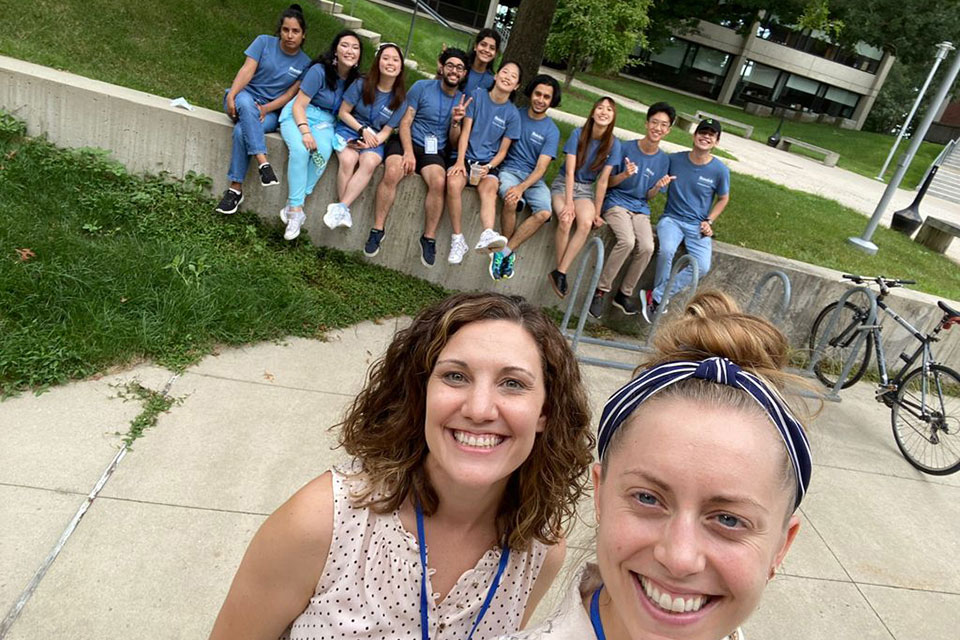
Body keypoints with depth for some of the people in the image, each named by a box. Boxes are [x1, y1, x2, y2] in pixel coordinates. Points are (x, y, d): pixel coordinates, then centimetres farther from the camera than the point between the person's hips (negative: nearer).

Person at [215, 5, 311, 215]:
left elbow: (291, 94, -3)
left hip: (271, 110, 0)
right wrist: (231, 96, -23)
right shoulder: (264, 42, 1)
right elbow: (247, 70, -9)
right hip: (246, 96, 0)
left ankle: (236, 188, -25)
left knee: (242, 131, -32)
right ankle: (263, 163, -45)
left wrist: (265, 109, -18)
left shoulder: (305, 63, 2)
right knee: (246, 103, -39)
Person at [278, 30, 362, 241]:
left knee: (324, 152, -31)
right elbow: (298, 105, -14)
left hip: (325, 121, 3)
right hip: (298, 115, -3)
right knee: (300, 150, -35)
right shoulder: (320, 71, -14)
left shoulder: (355, 80, 0)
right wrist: (305, 132, -30)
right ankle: (297, 209, -30)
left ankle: (293, 206, -27)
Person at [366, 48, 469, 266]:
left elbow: (453, 142, 11)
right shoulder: (422, 87, 4)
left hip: (434, 150, 2)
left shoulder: (463, 100, 12)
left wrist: (456, 122, -10)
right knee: (392, 173, -33)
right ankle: (378, 229, -20)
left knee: (439, 182, -31)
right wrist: (408, 152, -16)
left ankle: (429, 239, -19)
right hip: (407, 141, -1)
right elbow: (405, 123, -1)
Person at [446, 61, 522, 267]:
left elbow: (503, 150, 5)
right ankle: (457, 238, -27)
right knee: (453, 183, -32)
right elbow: (465, 131, -1)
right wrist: (460, 161, -14)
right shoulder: (477, 96, 5)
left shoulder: (512, 114, 6)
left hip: (489, 162, 0)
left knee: (489, 189, -33)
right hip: (466, 156, 0)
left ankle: (487, 235, -59)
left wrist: (488, 167, -15)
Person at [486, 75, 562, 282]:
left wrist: (522, 187, -25)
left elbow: (541, 168, -7)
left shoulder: (551, 131, 2)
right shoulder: (515, 114, 6)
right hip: (510, 170, -1)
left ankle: (504, 251, -18)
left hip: (534, 177, 1)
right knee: (511, 201, -34)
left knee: (544, 212, -28)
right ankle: (509, 252, -15)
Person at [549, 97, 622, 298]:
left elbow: (603, 180, -7)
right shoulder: (578, 134, -10)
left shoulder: (613, 144, -6)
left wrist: (597, 212, -8)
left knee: (586, 223, -30)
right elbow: (570, 171, -14)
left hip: (586, 189, 1)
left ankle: (559, 272, -28)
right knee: (566, 219, -32)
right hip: (563, 184, -1)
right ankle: (560, 271, -21)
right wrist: (569, 203, -22)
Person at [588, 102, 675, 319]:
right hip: (616, 202, -4)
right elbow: (608, 183, 1)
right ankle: (600, 291, -19)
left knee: (647, 247, -24)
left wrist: (658, 187, -12)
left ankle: (624, 294, -7)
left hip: (640, 209, 4)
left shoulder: (663, 160, 7)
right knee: (627, 241, -31)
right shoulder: (626, 148, -3)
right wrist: (624, 175, -19)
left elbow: (649, 197, 11)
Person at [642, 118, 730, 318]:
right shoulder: (674, 159, -2)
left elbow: (723, 199, 13)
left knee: (702, 266, -23)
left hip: (698, 226, 1)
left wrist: (709, 221, 0)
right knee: (666, 251, -34)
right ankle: (660, 300, -14)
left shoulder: (720, 171, -3)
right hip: (672, 219, -1)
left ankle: (655, 297, -14)